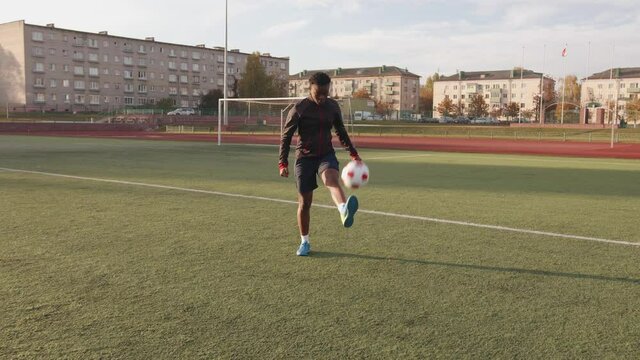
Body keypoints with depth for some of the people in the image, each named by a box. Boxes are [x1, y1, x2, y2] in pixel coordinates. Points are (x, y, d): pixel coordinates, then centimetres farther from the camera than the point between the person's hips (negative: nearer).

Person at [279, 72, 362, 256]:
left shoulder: (333, 106, 3)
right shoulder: (299, 109, -8)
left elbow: (341, 131, 17)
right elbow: (286, 137, -3)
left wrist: (353, 153, 12)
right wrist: (283, 163, -10)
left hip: (326, 154, 1)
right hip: (305, 158, -1)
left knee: (331, 179, -33)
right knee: (304, 203, 2)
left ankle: (345, 212, -63)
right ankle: (304, 242, 20)